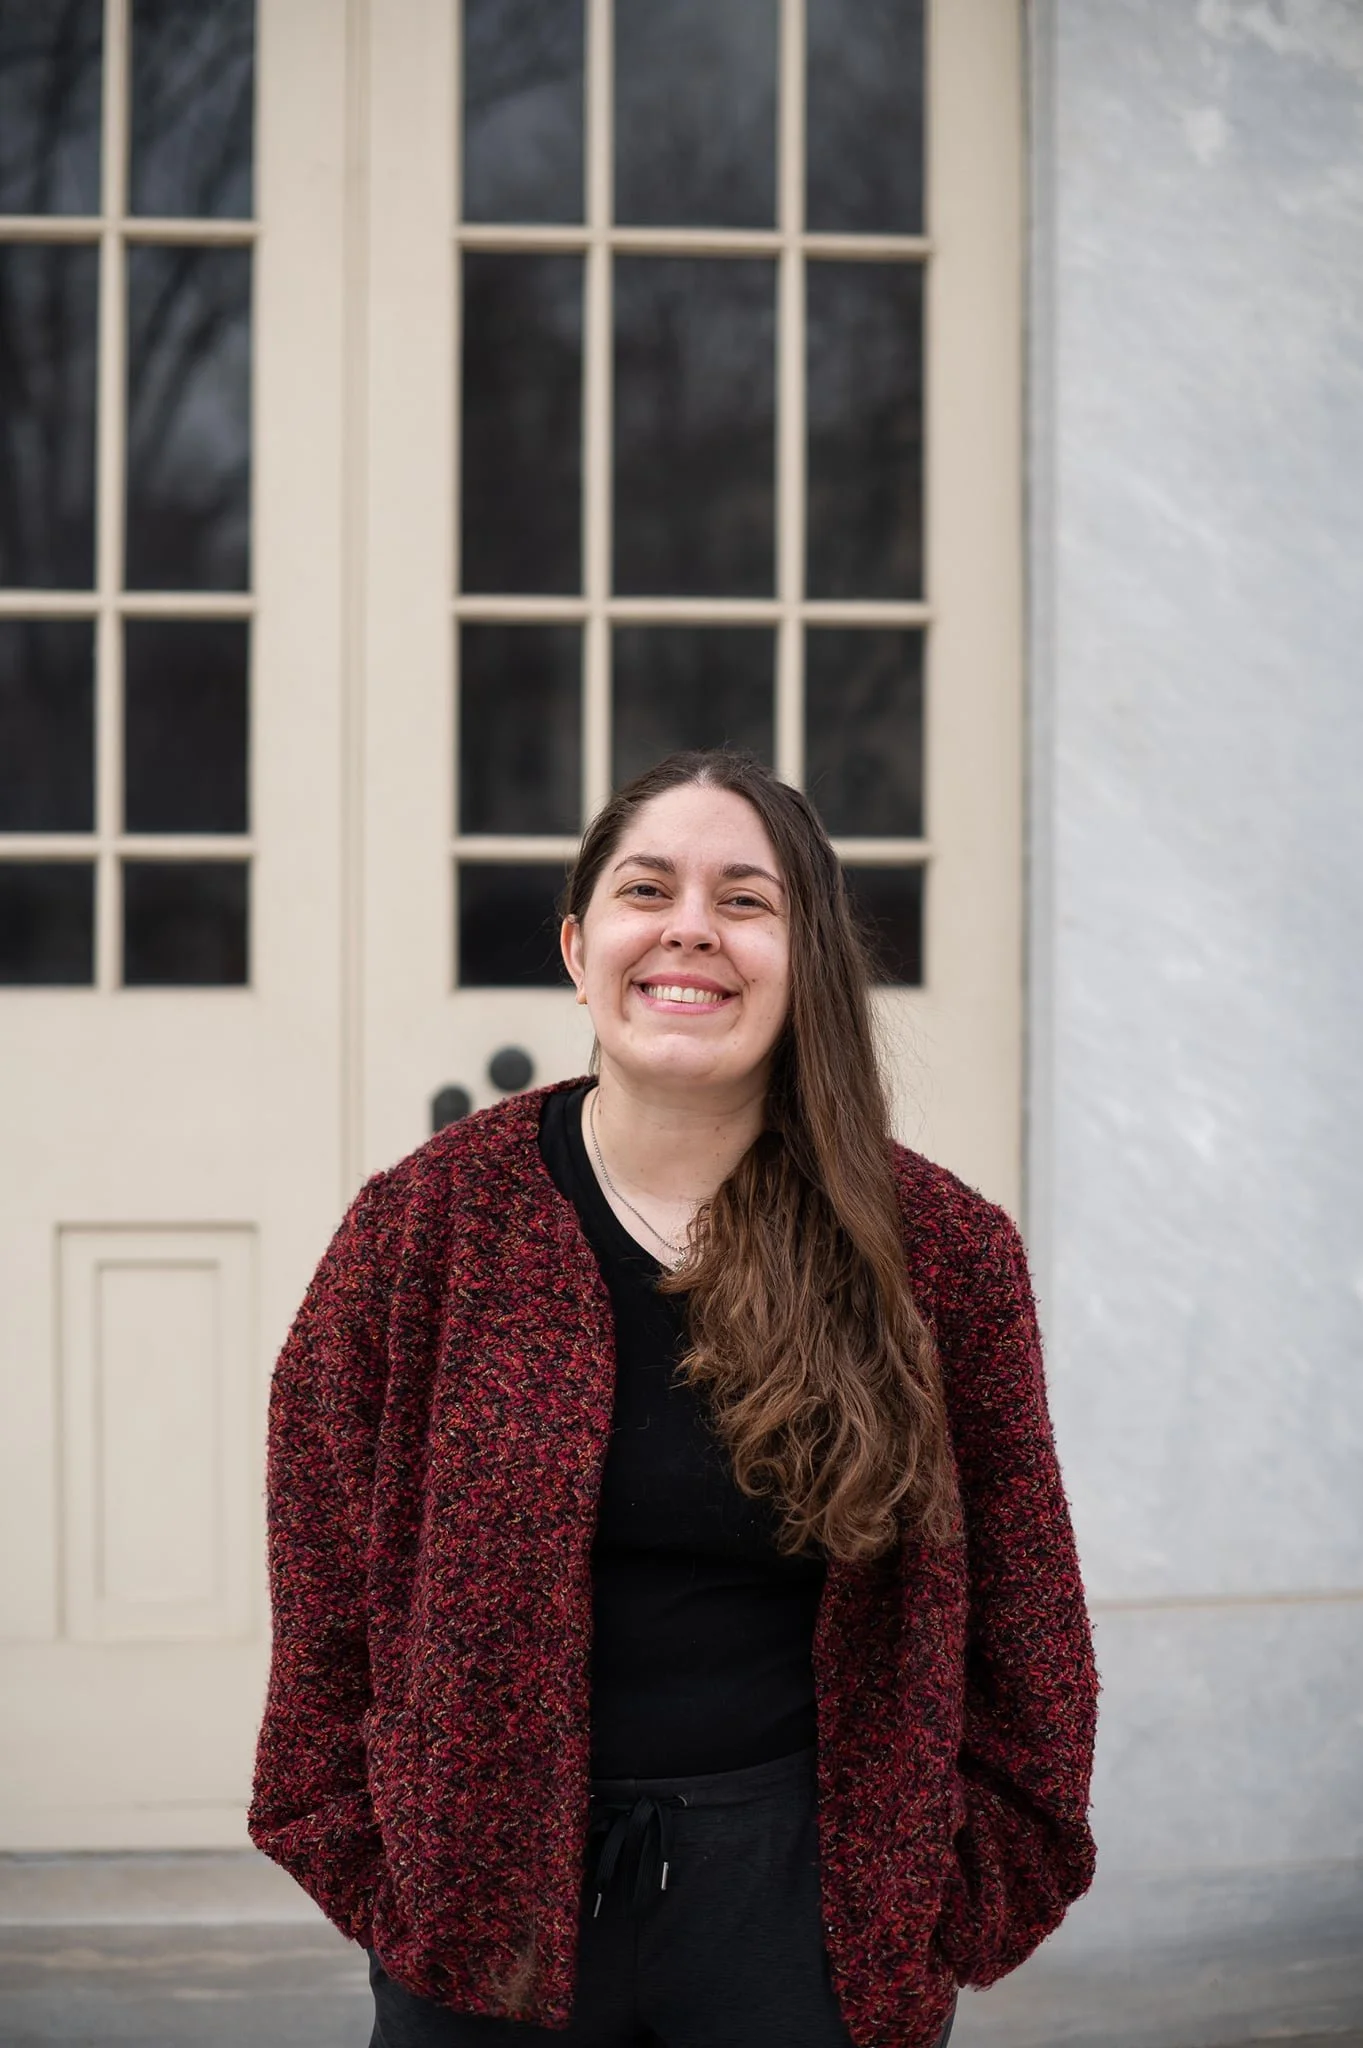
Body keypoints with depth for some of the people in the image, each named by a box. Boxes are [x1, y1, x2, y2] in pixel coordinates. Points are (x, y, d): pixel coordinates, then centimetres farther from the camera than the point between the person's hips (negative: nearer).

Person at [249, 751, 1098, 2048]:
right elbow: (327, 1575, 3)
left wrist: (966, 1896, 1)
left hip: (803, 1893, 0)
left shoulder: (943, 1255, -2)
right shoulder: (425, 1224, -2)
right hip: (483, 1891, 1)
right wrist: (366, 1862, -1)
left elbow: (1020, 1610, 4)